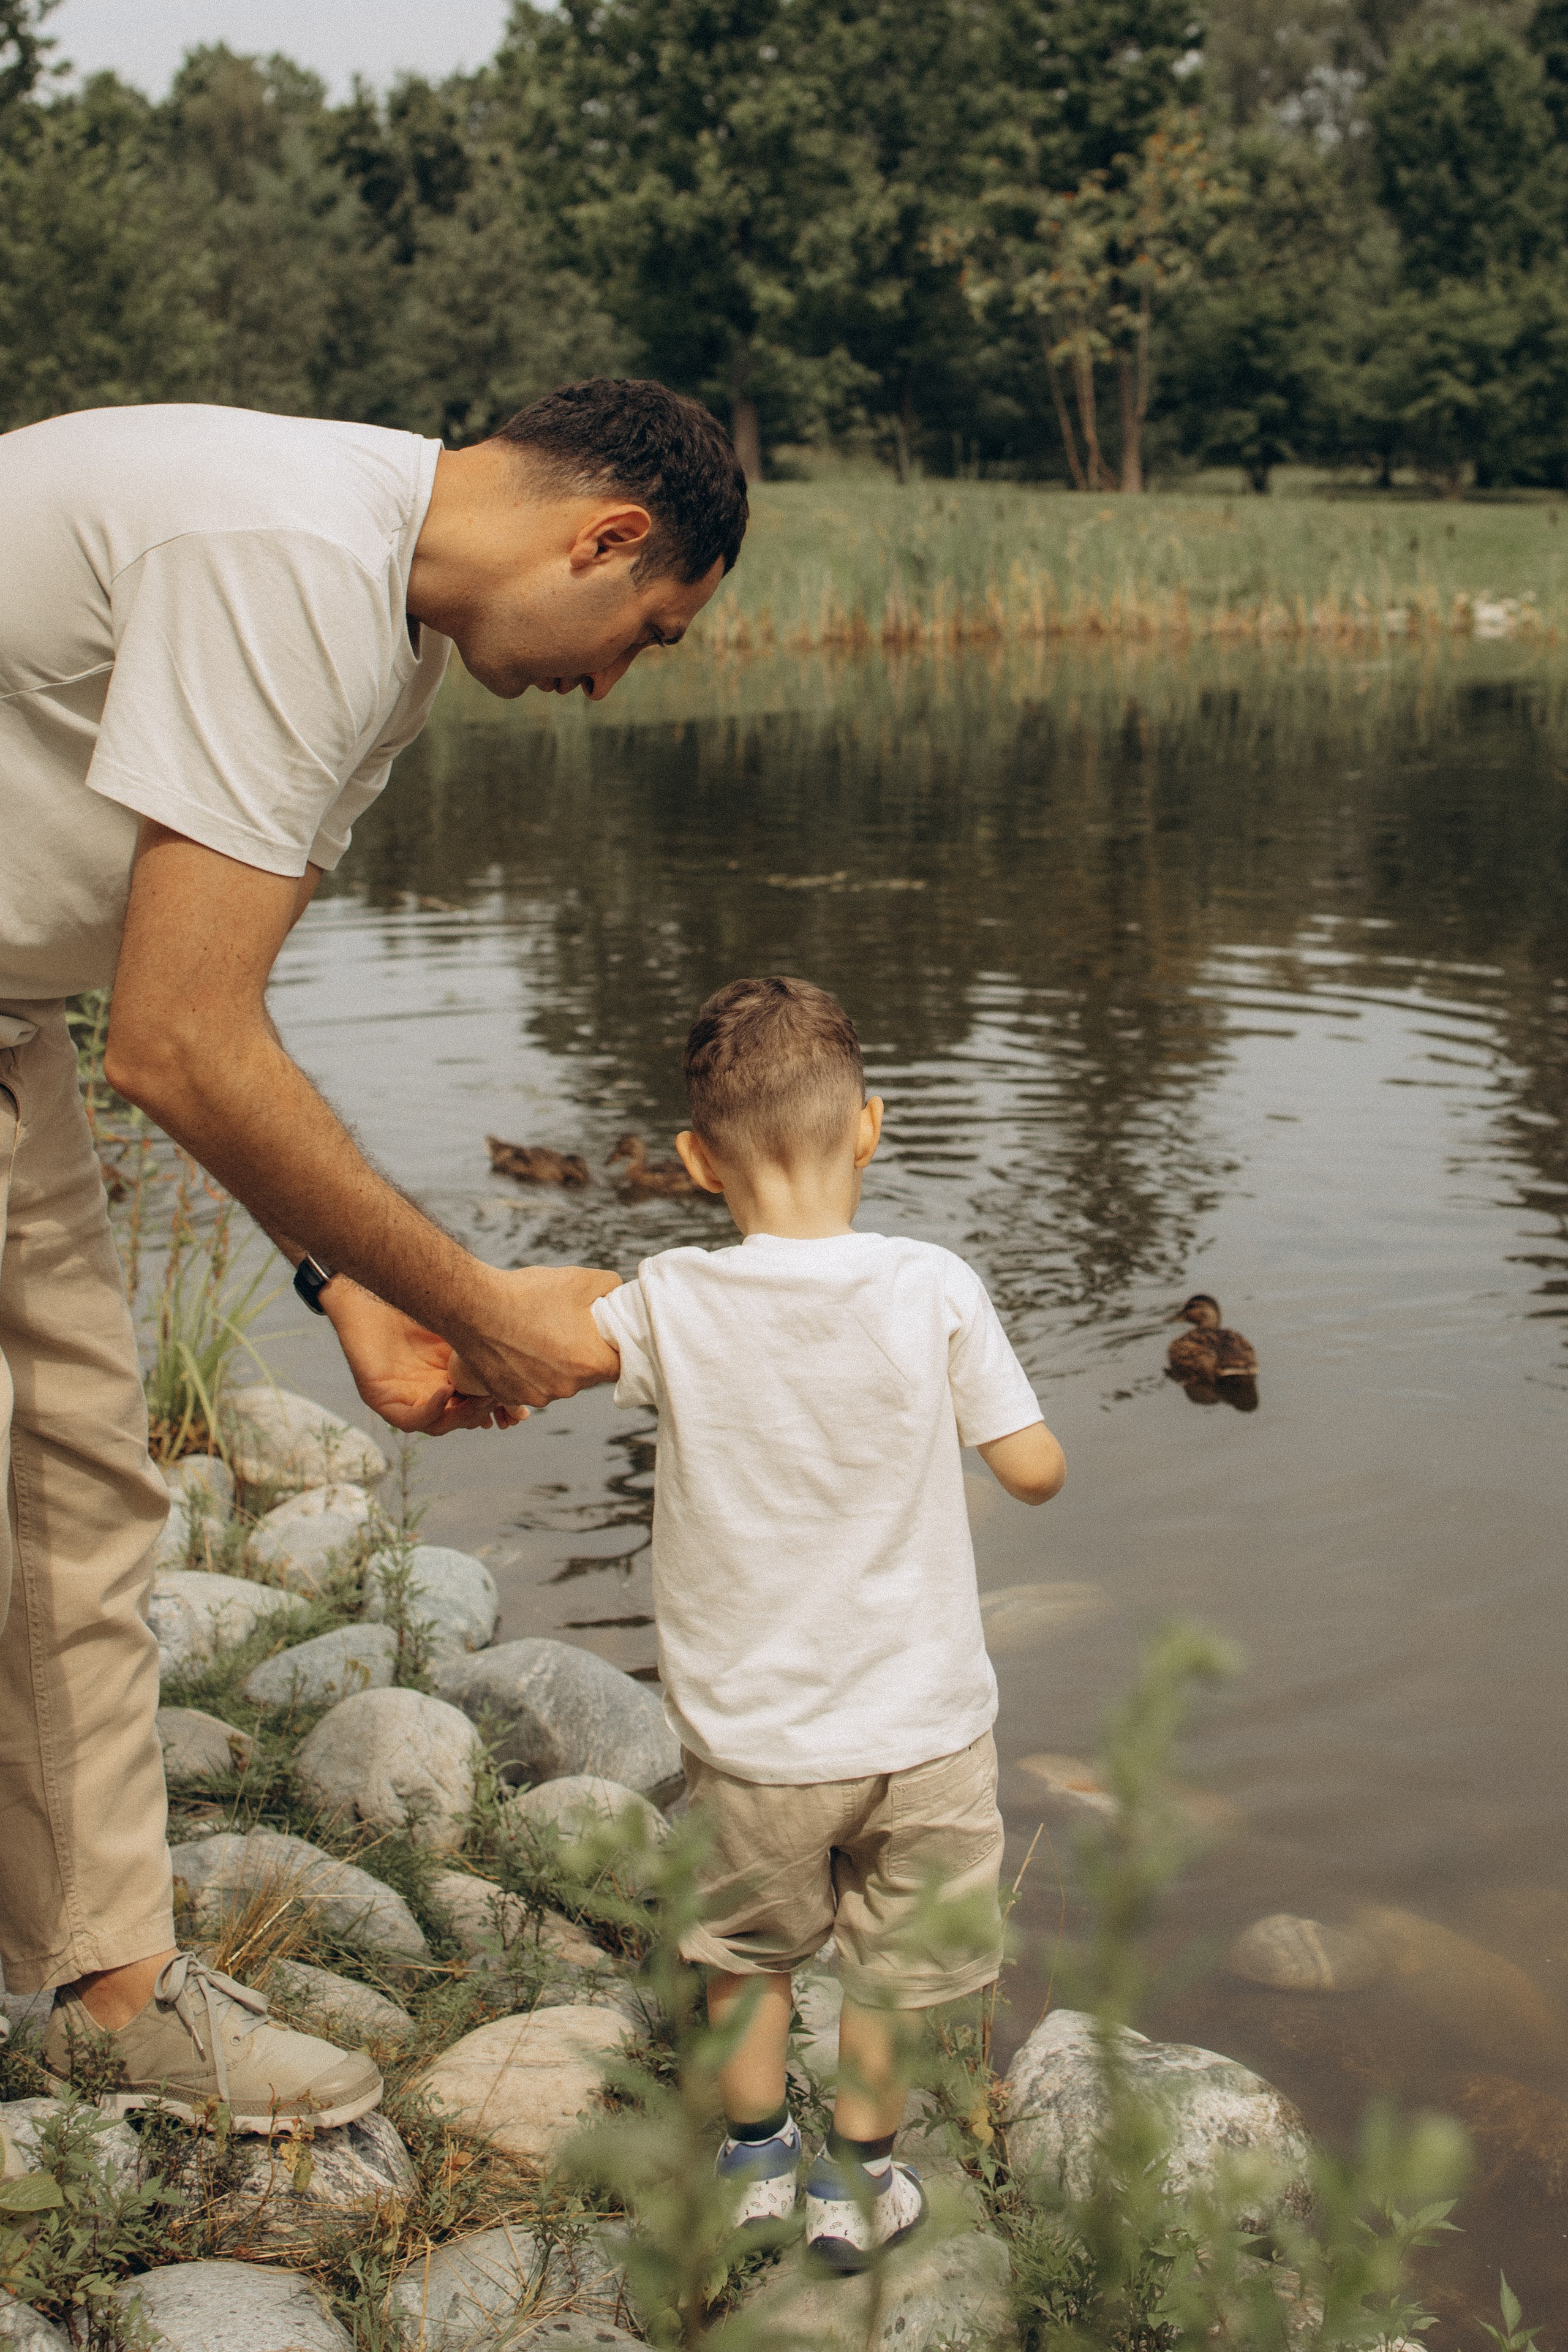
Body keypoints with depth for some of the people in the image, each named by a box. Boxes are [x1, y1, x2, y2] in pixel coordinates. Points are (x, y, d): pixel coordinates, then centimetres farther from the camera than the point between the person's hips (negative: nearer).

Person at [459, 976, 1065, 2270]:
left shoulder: (672, 1303, -15)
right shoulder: (933, 1290, -16)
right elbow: (1035, 1469, -10)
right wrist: (972, 1398, 10)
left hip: (751, 1731, 1)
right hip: (920, 1720, 0)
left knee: (751, 1949, 24)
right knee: (893, 1966, 20)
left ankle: (755, 2159, 42)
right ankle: (859, 2183, 35)